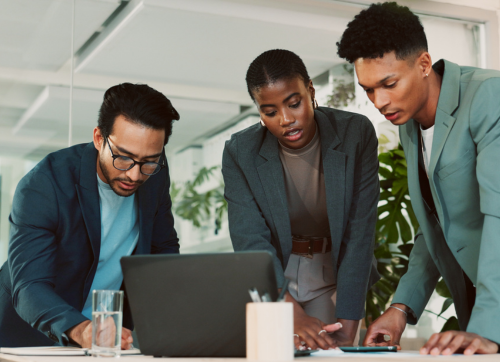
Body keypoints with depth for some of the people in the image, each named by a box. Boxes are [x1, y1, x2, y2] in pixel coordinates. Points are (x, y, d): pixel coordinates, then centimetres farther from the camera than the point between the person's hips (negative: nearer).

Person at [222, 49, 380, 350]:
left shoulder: (356, 133, -16)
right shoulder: (240, 153, -15)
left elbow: (360, 232, -18)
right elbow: (251, 242, -21)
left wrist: (348, 325, -24)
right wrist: (295, 317, -35)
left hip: (337, 273, 0)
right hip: (271, 275, 1)